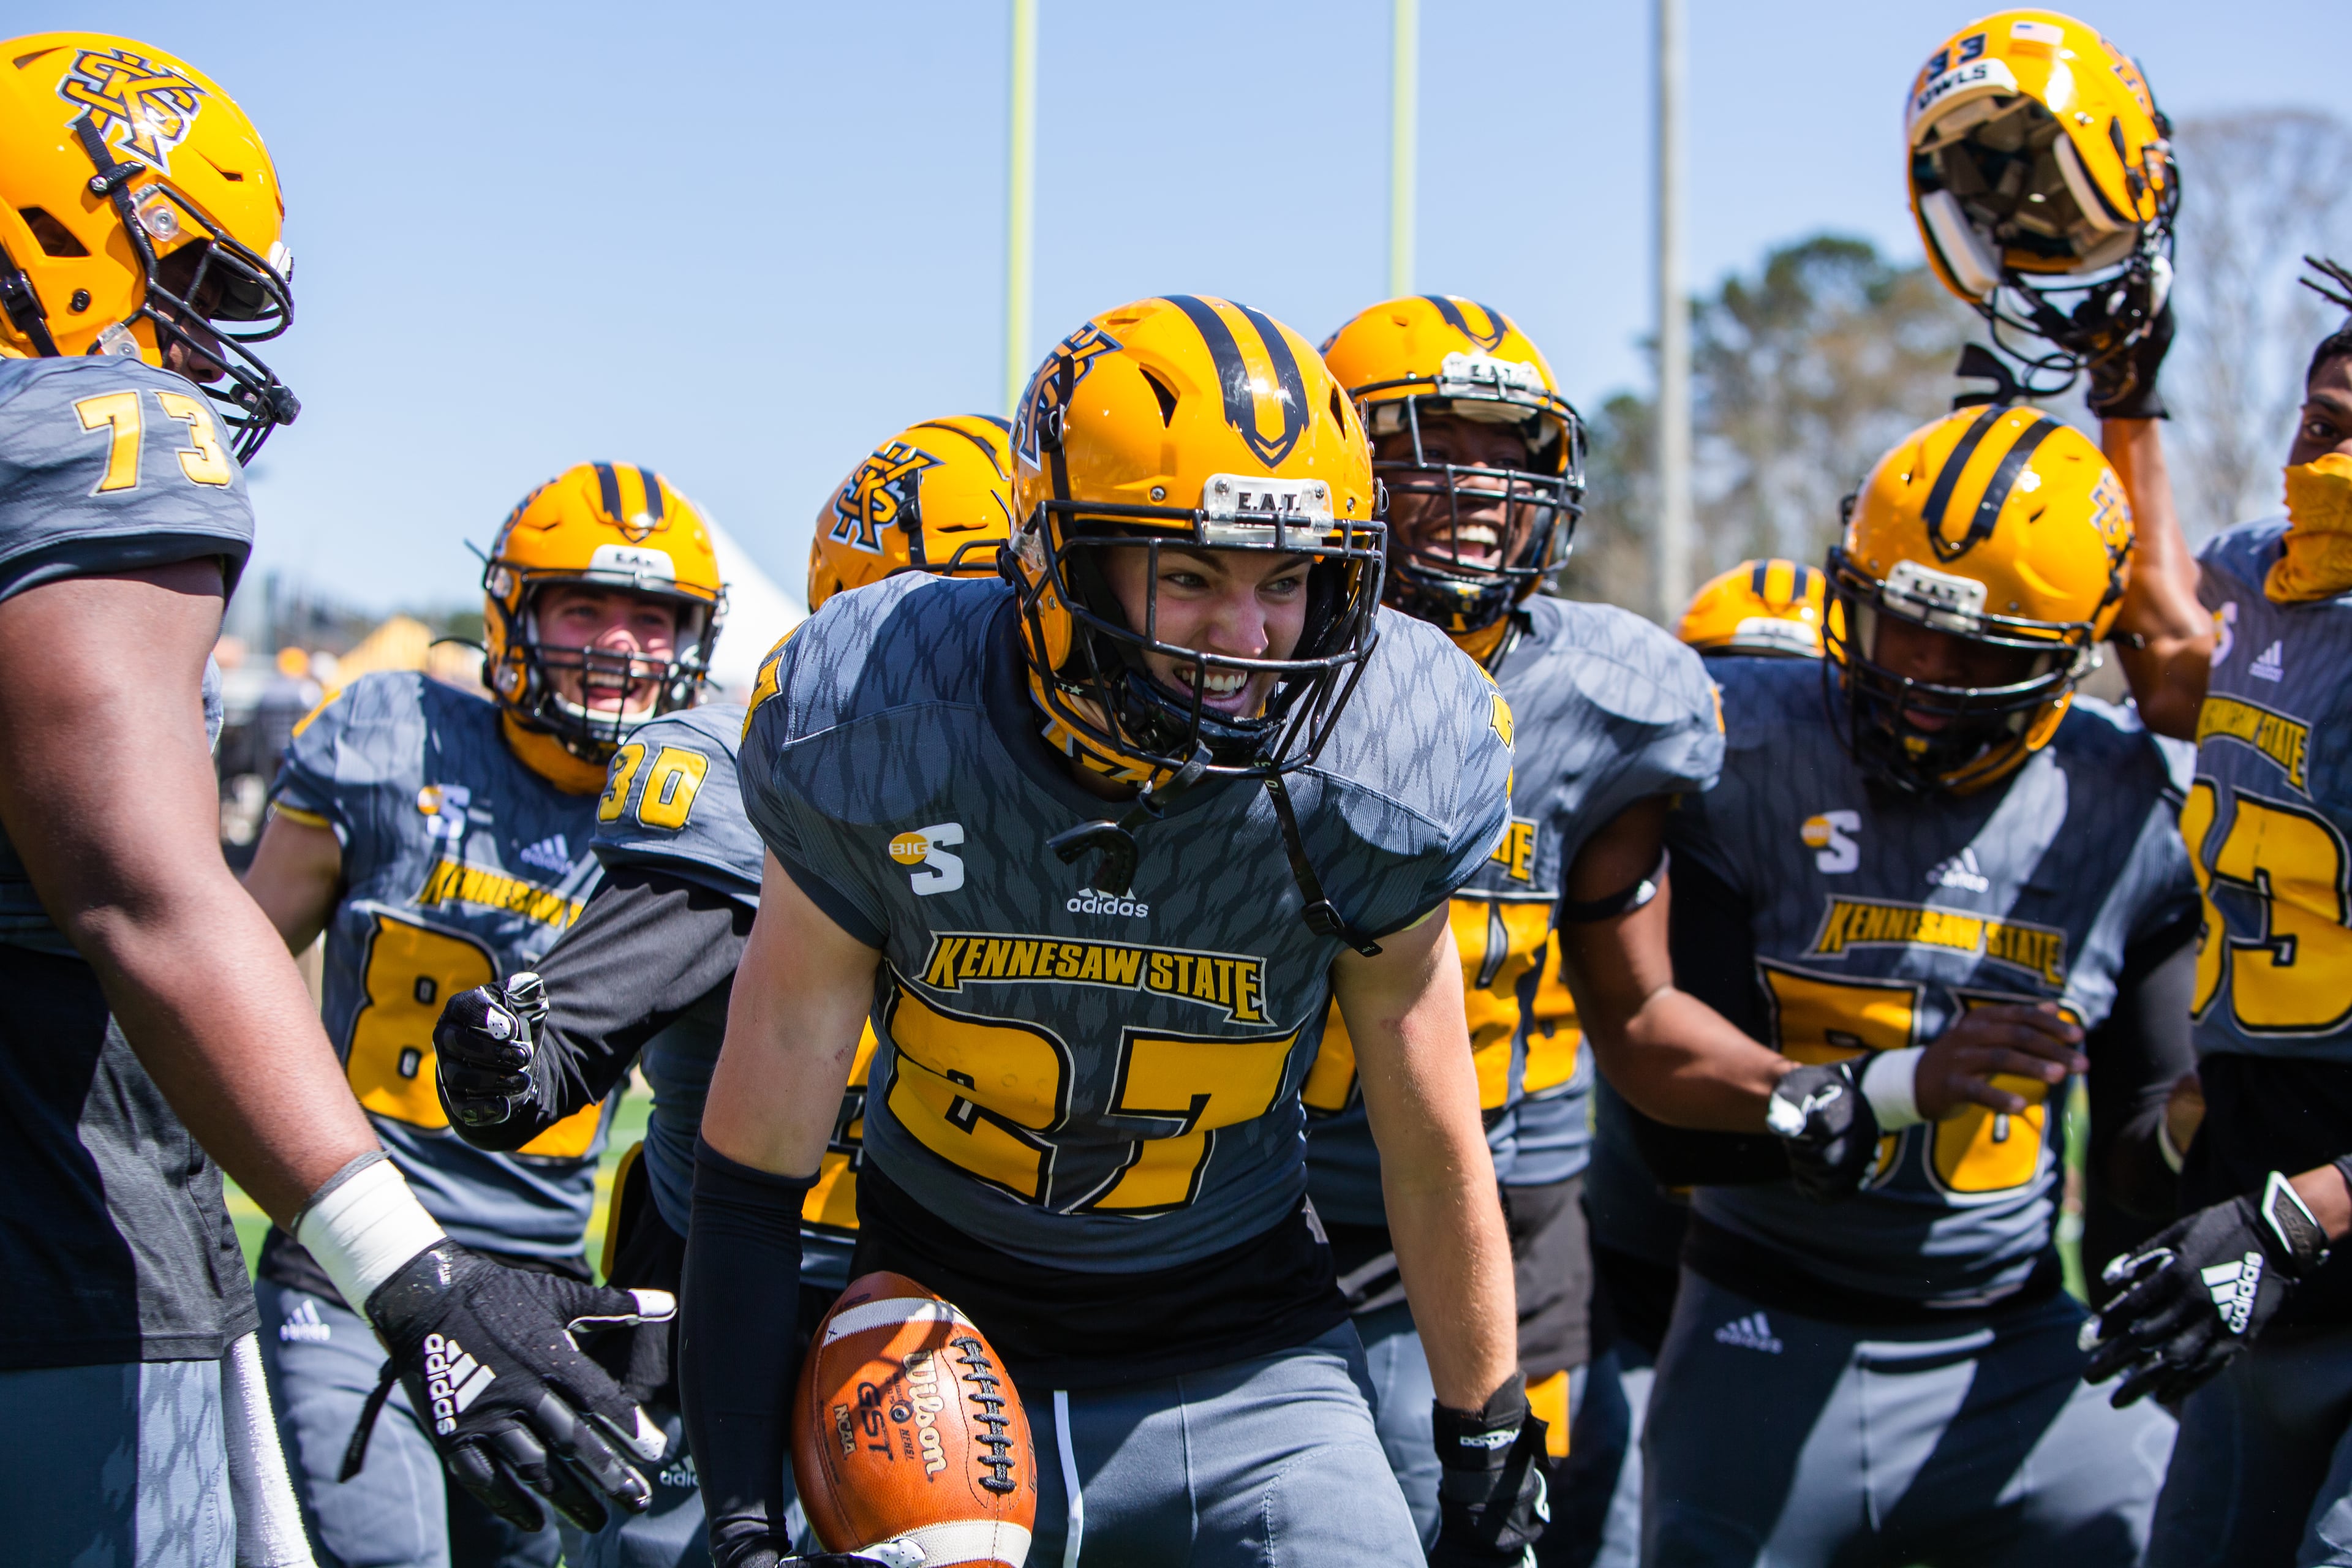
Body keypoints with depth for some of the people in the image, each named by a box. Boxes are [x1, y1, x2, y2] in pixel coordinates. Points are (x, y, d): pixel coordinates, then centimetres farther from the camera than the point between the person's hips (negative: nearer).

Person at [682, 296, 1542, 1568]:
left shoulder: (1369, 790, -16)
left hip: (1240, 1368, 1)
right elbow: (754, 1176, -11)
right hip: (944, 1344, 0)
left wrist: (1490, 1465, 7)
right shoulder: (879, 751, -19)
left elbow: (1437, 1162, -1)